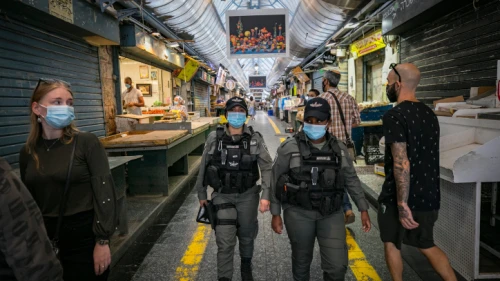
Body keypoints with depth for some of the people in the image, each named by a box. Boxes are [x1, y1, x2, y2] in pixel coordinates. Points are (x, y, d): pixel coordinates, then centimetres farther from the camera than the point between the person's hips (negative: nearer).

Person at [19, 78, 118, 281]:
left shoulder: (87, 143, -12)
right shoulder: (28, 152, 1)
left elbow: (105, 192, -13)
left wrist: (102, 241, -14)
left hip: (84, 238, -4)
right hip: (45, 239, 4)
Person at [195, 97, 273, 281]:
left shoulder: (255, 138, -8)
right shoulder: (214, 138, -7)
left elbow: (267, 167, -9)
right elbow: (204, 167, 2)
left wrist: (266, 195, -17)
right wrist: (201, 194, 7)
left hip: (248, 195, 1)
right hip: (223, 195, -1)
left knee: (247, 236, 19)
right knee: (225, 242, -3)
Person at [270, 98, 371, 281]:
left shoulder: (339, 149, 2)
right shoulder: (289, 148, -8)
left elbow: (352, 180, 11)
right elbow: (276, 181, -2)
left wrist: (363, 209, 9)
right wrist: (276, 214, -1)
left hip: (331, 214, 2)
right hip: (298, 213, -2)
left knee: (337, 265, 0)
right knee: (301, 261, 14)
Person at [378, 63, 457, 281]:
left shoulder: (394, 116, -18)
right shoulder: (429, 114, 7)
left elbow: (401, 163, -25)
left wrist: (402, 204, -22)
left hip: (399, 198, -7)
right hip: (428, 196, 7)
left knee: (391, 244, 15)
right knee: (427, 246, 23)